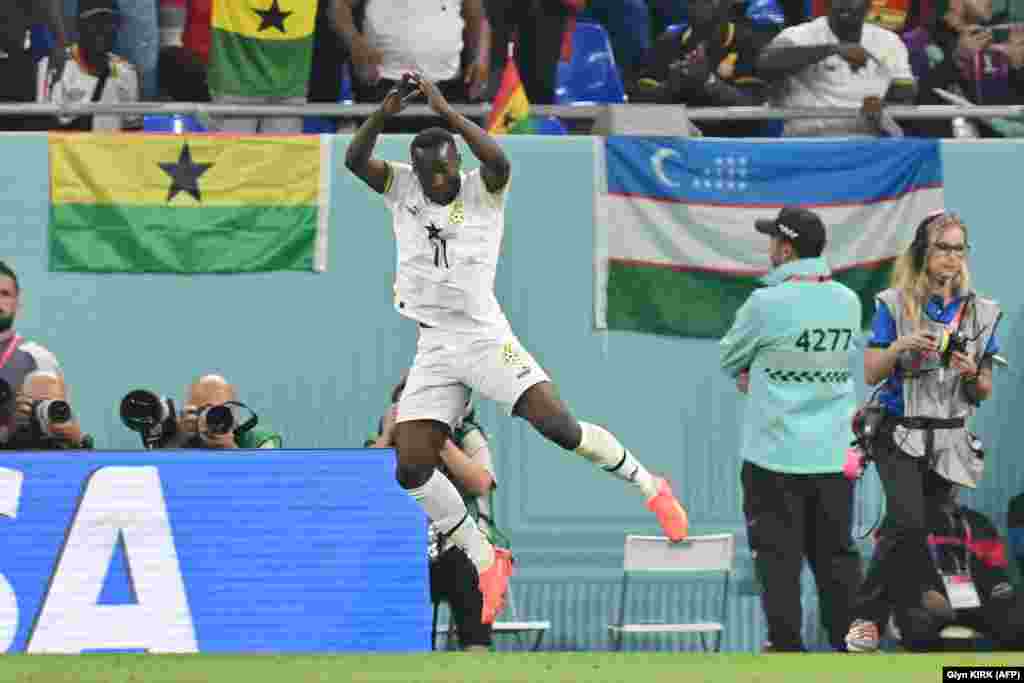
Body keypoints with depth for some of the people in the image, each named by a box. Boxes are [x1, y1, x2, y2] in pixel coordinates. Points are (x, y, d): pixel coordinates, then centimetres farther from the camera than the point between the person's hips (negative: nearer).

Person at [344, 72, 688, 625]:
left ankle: (650, 487, 6)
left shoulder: (482, 191, -6)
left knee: (557, 425, -17)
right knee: (411, 470, -5)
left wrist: (446, 111, -32)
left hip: (486, 338, -4)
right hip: (433, 349, 4)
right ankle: (487, 563, 11)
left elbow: (499, 160, -29)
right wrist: (384, 113, -27)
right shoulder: (401, 190, 4)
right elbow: (354, 160, -12)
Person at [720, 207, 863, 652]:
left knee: (778, 554, 4)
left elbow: (730, 360, 0)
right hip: (835, 455, 5)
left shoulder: (768, 303, -15)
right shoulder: (848, 302, 3)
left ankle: (786, 645, 5)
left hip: (776, 455, -5)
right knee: (837, 553, 12)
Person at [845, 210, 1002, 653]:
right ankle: (868, 615, -13)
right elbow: (871, 373, -1)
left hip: (950, 441, 4)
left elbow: (984, 392, 11)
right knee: (909, 521, -23)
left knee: (939, 530, 0)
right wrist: (901, 346, -18)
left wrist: (971, 372, -11)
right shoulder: (894, 305, 1)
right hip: (900, 434, -4)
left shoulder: (981, 313, 8)